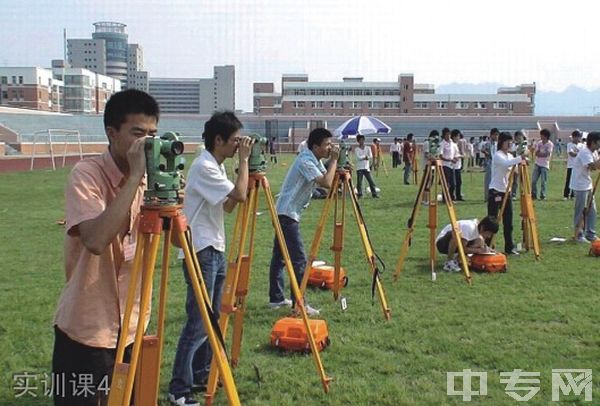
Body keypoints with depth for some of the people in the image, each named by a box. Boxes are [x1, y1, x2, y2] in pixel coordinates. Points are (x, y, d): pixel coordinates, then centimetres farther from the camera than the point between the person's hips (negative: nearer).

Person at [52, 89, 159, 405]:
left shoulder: (151, 180, 1)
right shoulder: (85, 175, -17)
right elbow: (96, 240, -33)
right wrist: (136, 176, -30)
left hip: (131, 328, 6)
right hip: (85, 330, -5)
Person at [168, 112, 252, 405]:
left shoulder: (216, 166, 12)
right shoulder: (203, 167, -17)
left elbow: (228, 205, 15)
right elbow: (240, 195, -21)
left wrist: (243, 163, 8)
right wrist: (243, 159, -11)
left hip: (215, 251, 10)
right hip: (201, 253, -10)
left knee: (211, 318, 15)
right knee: (198, 322, -8)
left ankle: (201, 374, 27)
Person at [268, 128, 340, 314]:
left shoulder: (314, 160, 10)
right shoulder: (306, 161, -18)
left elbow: (326, 180, 13)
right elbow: (327, 183, -27)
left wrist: (334, 163, -3)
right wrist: (334, 160, -17)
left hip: (286, 213, 10)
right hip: (288, 214, -10)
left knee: (280, 256, 13)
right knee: (299, 260, -9)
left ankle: (276, 298, 21)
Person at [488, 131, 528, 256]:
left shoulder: (510, 156, 12)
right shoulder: (498, 155, -11)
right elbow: (506, 163, -32)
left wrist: (522, 162, -6)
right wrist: (520, 158, -42)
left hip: (506, 192, 7)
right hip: (495, 192, -7)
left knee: (508, 221, 8)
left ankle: (509, 248, 14)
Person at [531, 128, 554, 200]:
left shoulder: (550, 144, -7)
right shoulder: (539, 143, 7)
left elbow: (546, 154, -15)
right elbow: (535, 153, 1)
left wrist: (539, 153, -6)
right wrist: (542, 153, -14)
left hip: (545, 165, -4)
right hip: (537, 164, 4)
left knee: (543, 181, -3)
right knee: (533, 180, 1)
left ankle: (542, 196, 5)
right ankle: (533, 195, 10)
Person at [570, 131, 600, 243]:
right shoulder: (585, 152, -21)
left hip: (588, 185, 10)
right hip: (580, 185, -9)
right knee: (580, 211, 0)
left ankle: (590, 234, 22)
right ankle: (579, 235, 11)